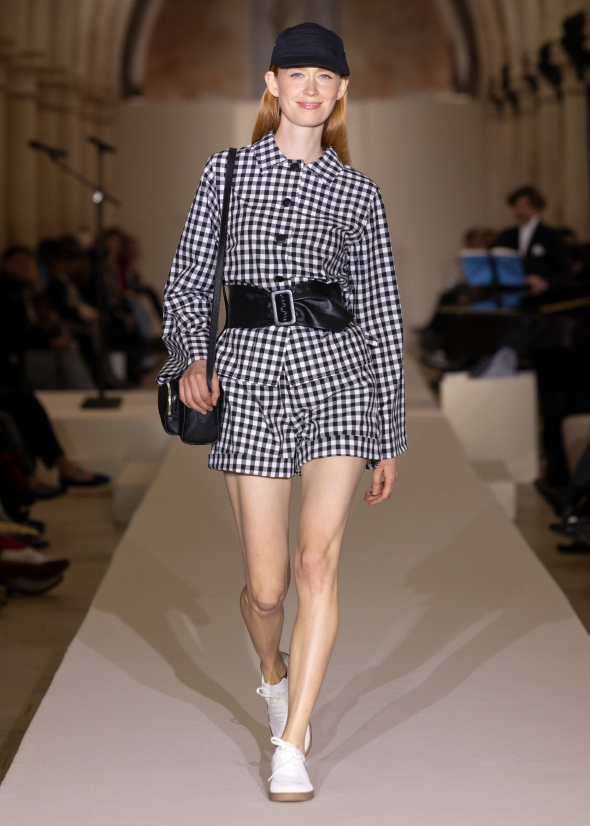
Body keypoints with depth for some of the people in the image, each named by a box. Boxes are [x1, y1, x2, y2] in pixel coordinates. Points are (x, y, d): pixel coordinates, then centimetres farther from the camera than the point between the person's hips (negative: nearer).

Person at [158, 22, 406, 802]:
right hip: (251, 369, 0)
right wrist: (191, 358, -11)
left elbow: (380, 313, 12)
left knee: (318, 558, -16)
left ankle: (291, 746, -8)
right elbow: (187, 281, 9)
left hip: (338, 369, 0)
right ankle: (275, 671, 37)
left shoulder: (358, 193, 10)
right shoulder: (227, 170, 10)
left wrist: (389, 439, 11)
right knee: (267, 587, 1)